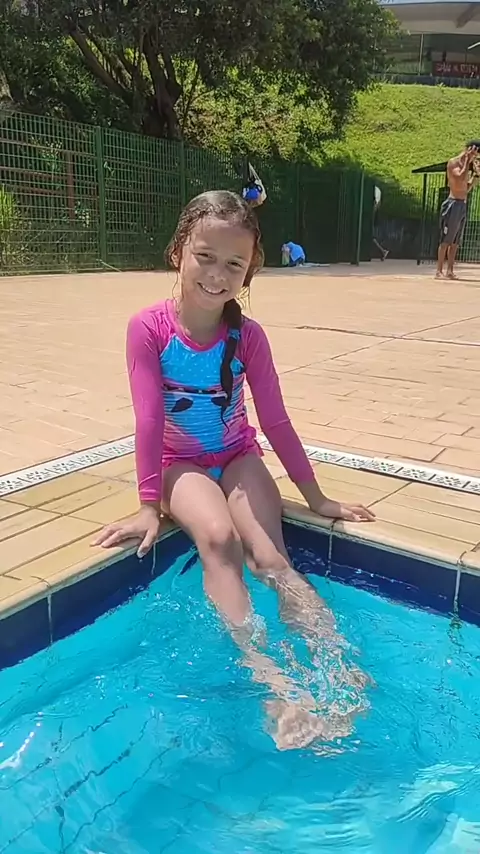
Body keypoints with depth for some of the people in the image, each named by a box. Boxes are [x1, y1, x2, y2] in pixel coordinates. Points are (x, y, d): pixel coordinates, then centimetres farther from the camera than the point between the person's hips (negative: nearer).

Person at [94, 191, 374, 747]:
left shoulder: (248, 335, -8)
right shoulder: (149, 328, -15)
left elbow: (275, 421, -3)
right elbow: (148, 421, -16)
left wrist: (316, 497, 0)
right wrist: (150, 506, -15)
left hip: (238, 457, 2)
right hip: (180, 463, -2)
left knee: (270, 558, -22)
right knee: (219, 538, -32)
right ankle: (264, 673, -37)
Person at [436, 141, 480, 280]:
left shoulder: (466, 165, 18)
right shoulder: (453, 162, -6)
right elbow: (460, 179, -22)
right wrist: (468, 161, -15)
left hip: (463, 205, 8)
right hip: (453, 204, -8)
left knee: (455, 242, 6)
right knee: (446, 240, -9)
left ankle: (450, 271, 8)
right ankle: (439, 271, -9)